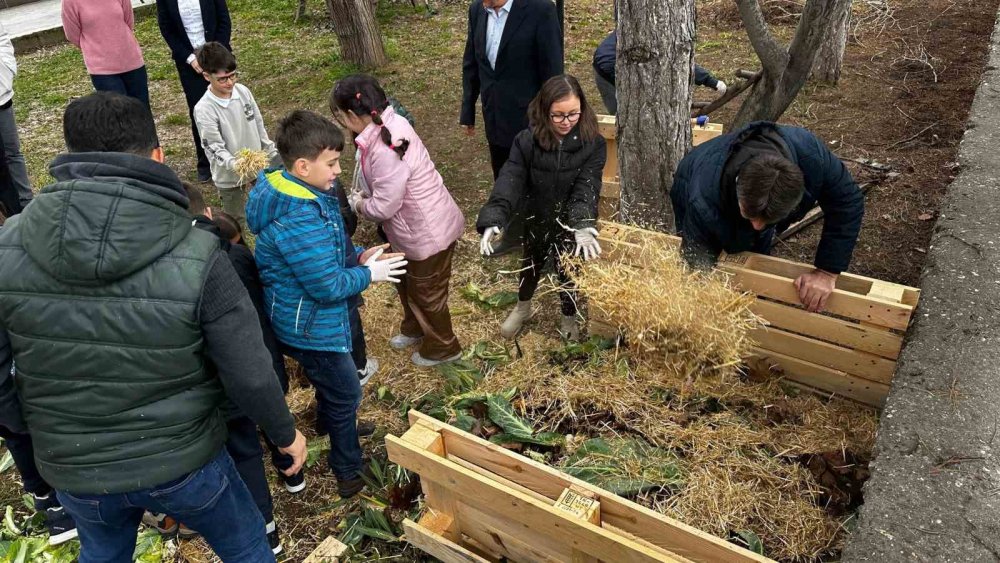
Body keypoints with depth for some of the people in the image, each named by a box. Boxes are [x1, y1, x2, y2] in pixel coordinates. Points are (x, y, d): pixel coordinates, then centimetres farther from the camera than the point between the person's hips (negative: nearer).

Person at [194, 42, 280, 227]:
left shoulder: (243, 91, -7)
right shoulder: (204, 109, -22)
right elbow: (215, 149, -23)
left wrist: (271, 153, 10)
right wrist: (234, 164, -42)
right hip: (230, 176, -5)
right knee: (235, 222, 11)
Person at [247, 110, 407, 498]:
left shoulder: (285, 187, -3)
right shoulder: (298, 219, -36)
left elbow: (325, 249, 12)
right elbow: (328, 287, -29)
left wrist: (358, 256, -2)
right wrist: (369, 274, -14)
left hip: (301, 318, 9)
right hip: (310, 327, -9)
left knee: (328, 381, 32)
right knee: (345, 394, 9)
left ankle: (327, 422, 60)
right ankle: (349, 474, 30)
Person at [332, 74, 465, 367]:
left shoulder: (385, 150, -34)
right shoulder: (389, 124, -4)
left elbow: (384, 207, -26)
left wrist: (358, 205, -7)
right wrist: (365, 195, -1)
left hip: (428, 232, -9)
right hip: (416, 226, 9)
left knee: (427, 293, 14)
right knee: (406, 282, 29)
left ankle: (442, 348, 38)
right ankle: (414, 328, 54)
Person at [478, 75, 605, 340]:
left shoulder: (593, 144, -21)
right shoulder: (527, 141, -19)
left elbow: (587, 188, -29)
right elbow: (509, 180, -28)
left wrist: (583, 226, -47)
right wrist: (493, 220, -42)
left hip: (570, 226, -1)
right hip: (536, 222, 2)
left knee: (568, 274, 19)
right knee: (530, 267, 26)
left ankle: (570, 318, 49)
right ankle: (523, 307, 56)